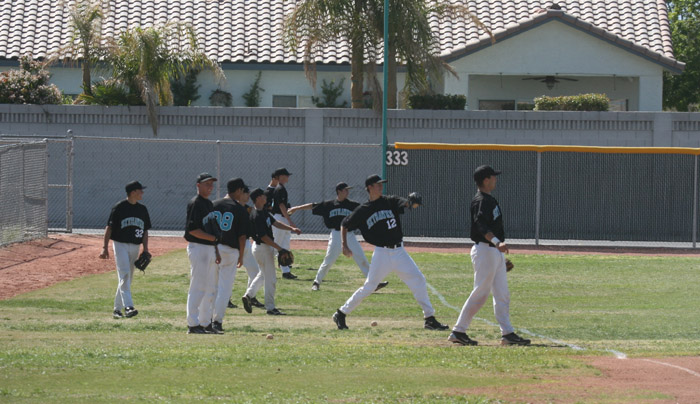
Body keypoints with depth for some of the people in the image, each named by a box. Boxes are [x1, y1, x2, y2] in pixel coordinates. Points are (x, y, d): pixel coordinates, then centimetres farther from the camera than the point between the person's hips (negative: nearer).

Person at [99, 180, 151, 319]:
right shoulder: (119, 208, -7)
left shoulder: (142, 209, 11)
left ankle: (117, 309, 16)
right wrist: (105, 248, -11)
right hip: (120, 245, -6)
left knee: (127, 278, 8)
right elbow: (109, 228, -6)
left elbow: (145, 231, 16)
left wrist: (145, 250, 9)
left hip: (135, 247, 6)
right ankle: (128, 307, -28)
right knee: (124, 276, -17)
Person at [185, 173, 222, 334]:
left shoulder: (209, 204, 17)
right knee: (198, 288, -9)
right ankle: (193, 324, -7)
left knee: (210, 289, 11)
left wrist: (217, 251, 18)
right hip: (198, 248, -10)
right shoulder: (195, 204, -11)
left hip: (210, 249, 10)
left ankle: (206, 323, 16)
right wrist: (213, 238, -18)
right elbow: (192, 229, -19)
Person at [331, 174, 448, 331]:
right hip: (382, 253, -3)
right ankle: (341, 314, 6)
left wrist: (413, 203, -36)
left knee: (418, 280, -3)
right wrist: (344, 246, -2)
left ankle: (429, 318, 2)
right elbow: (345, 225, 10)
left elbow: (409, 204, -12)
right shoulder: (363, 210, 1)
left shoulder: (390, 202, 6)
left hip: (399, 252, 3)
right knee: (369, 287, -6)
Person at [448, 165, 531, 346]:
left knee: (502, 295, 8)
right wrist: (496, 242, -44)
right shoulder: (480, 201, -15)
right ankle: (458, 331, -2)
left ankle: (507, 333, 9)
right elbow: (481, 226, -30)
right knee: (480, 294, -7)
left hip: (496, 252, 10)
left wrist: (502, 253, 24)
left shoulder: (489, 200, 16)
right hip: (485, 250, -10)